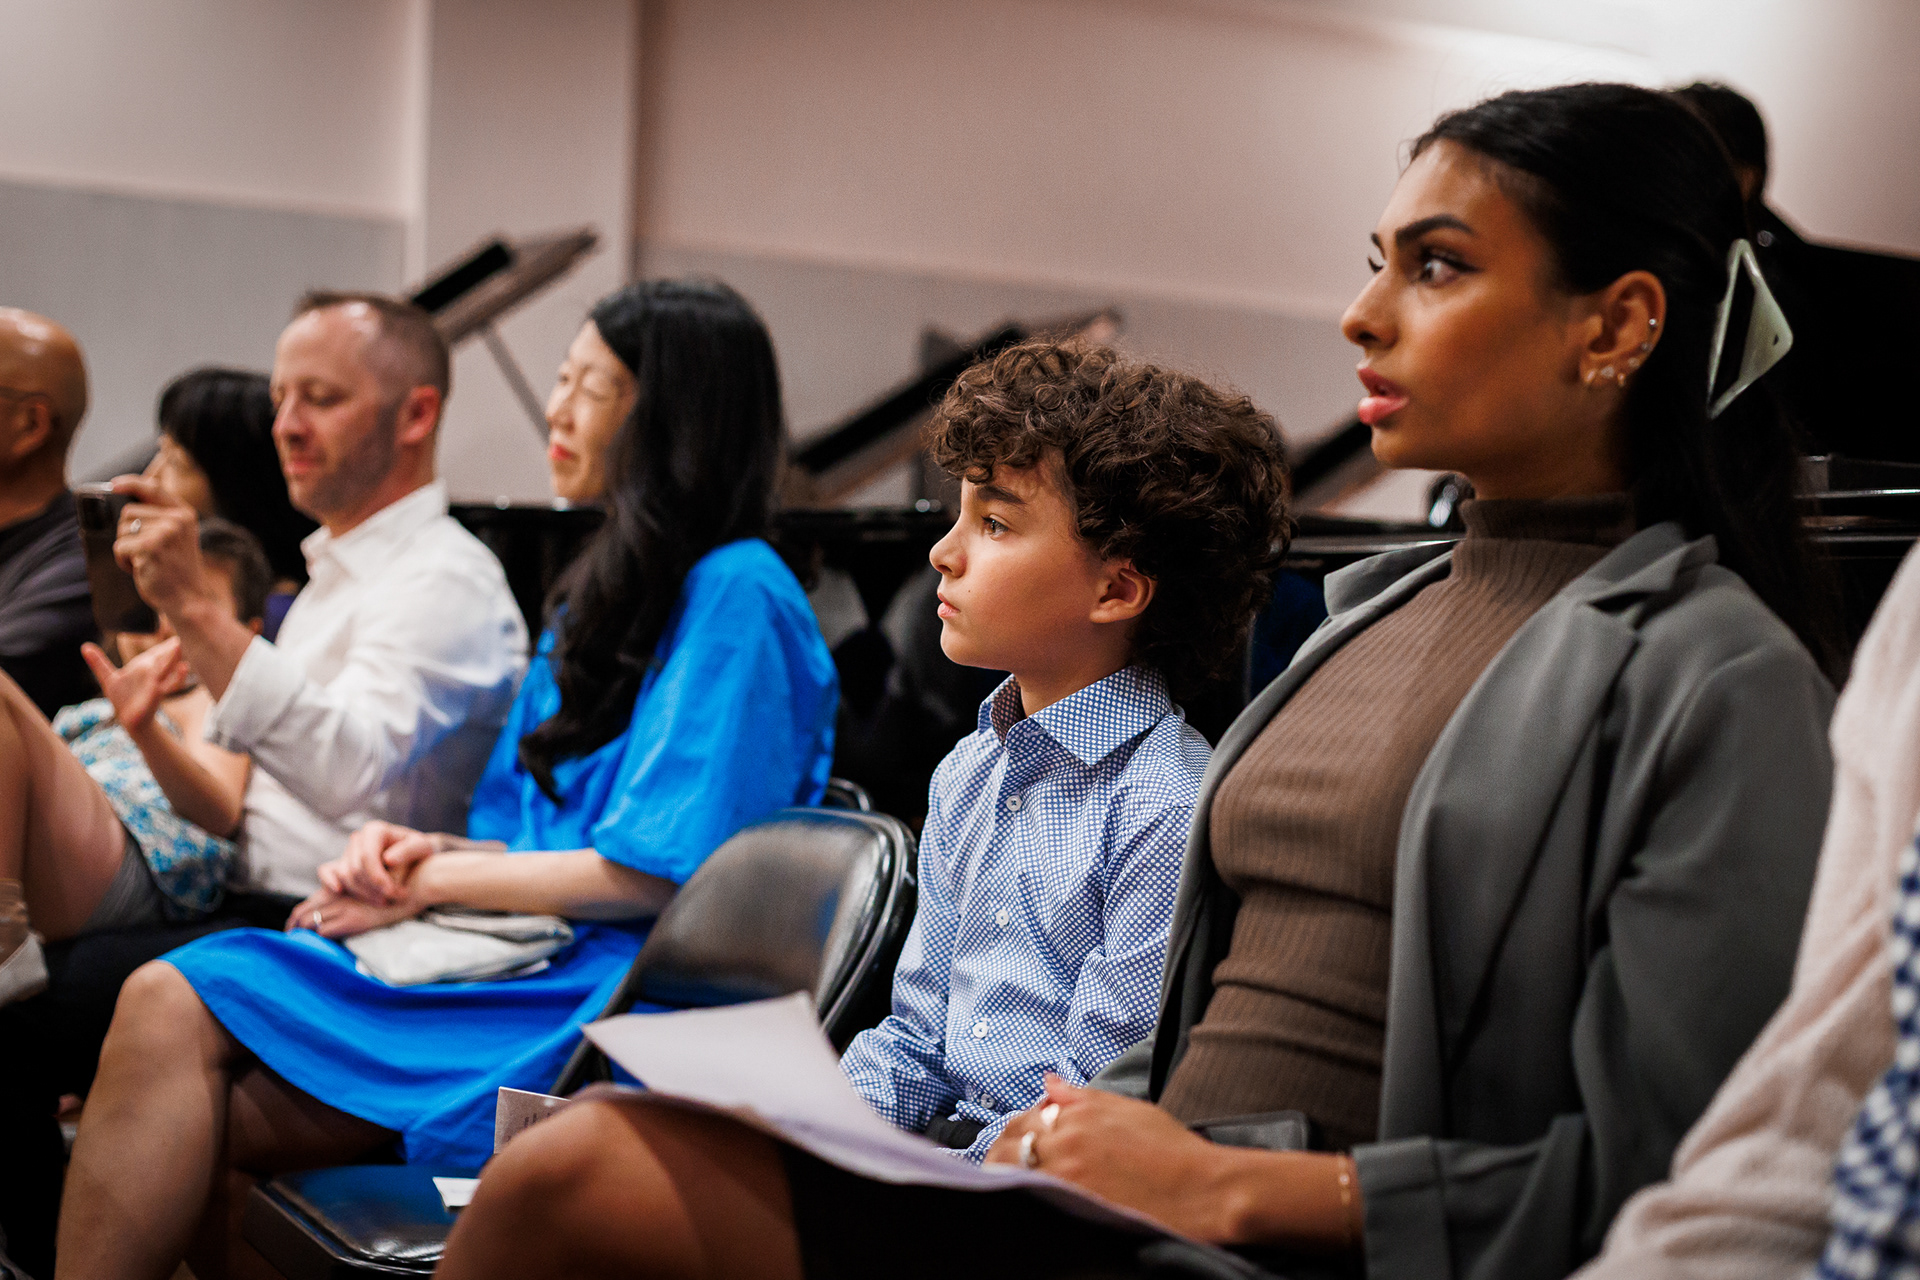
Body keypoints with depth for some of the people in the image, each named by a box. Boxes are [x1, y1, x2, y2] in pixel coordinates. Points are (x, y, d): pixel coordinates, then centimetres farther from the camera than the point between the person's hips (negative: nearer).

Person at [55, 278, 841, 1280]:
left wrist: (435, 880, -6)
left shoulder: (737, 595, -8)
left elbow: (656, 874, -14)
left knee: (173, 1010, -18)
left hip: (606, 1002, -8)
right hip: (533, 953, 8)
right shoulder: (611, 590, 21)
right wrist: (416, 849, 0)